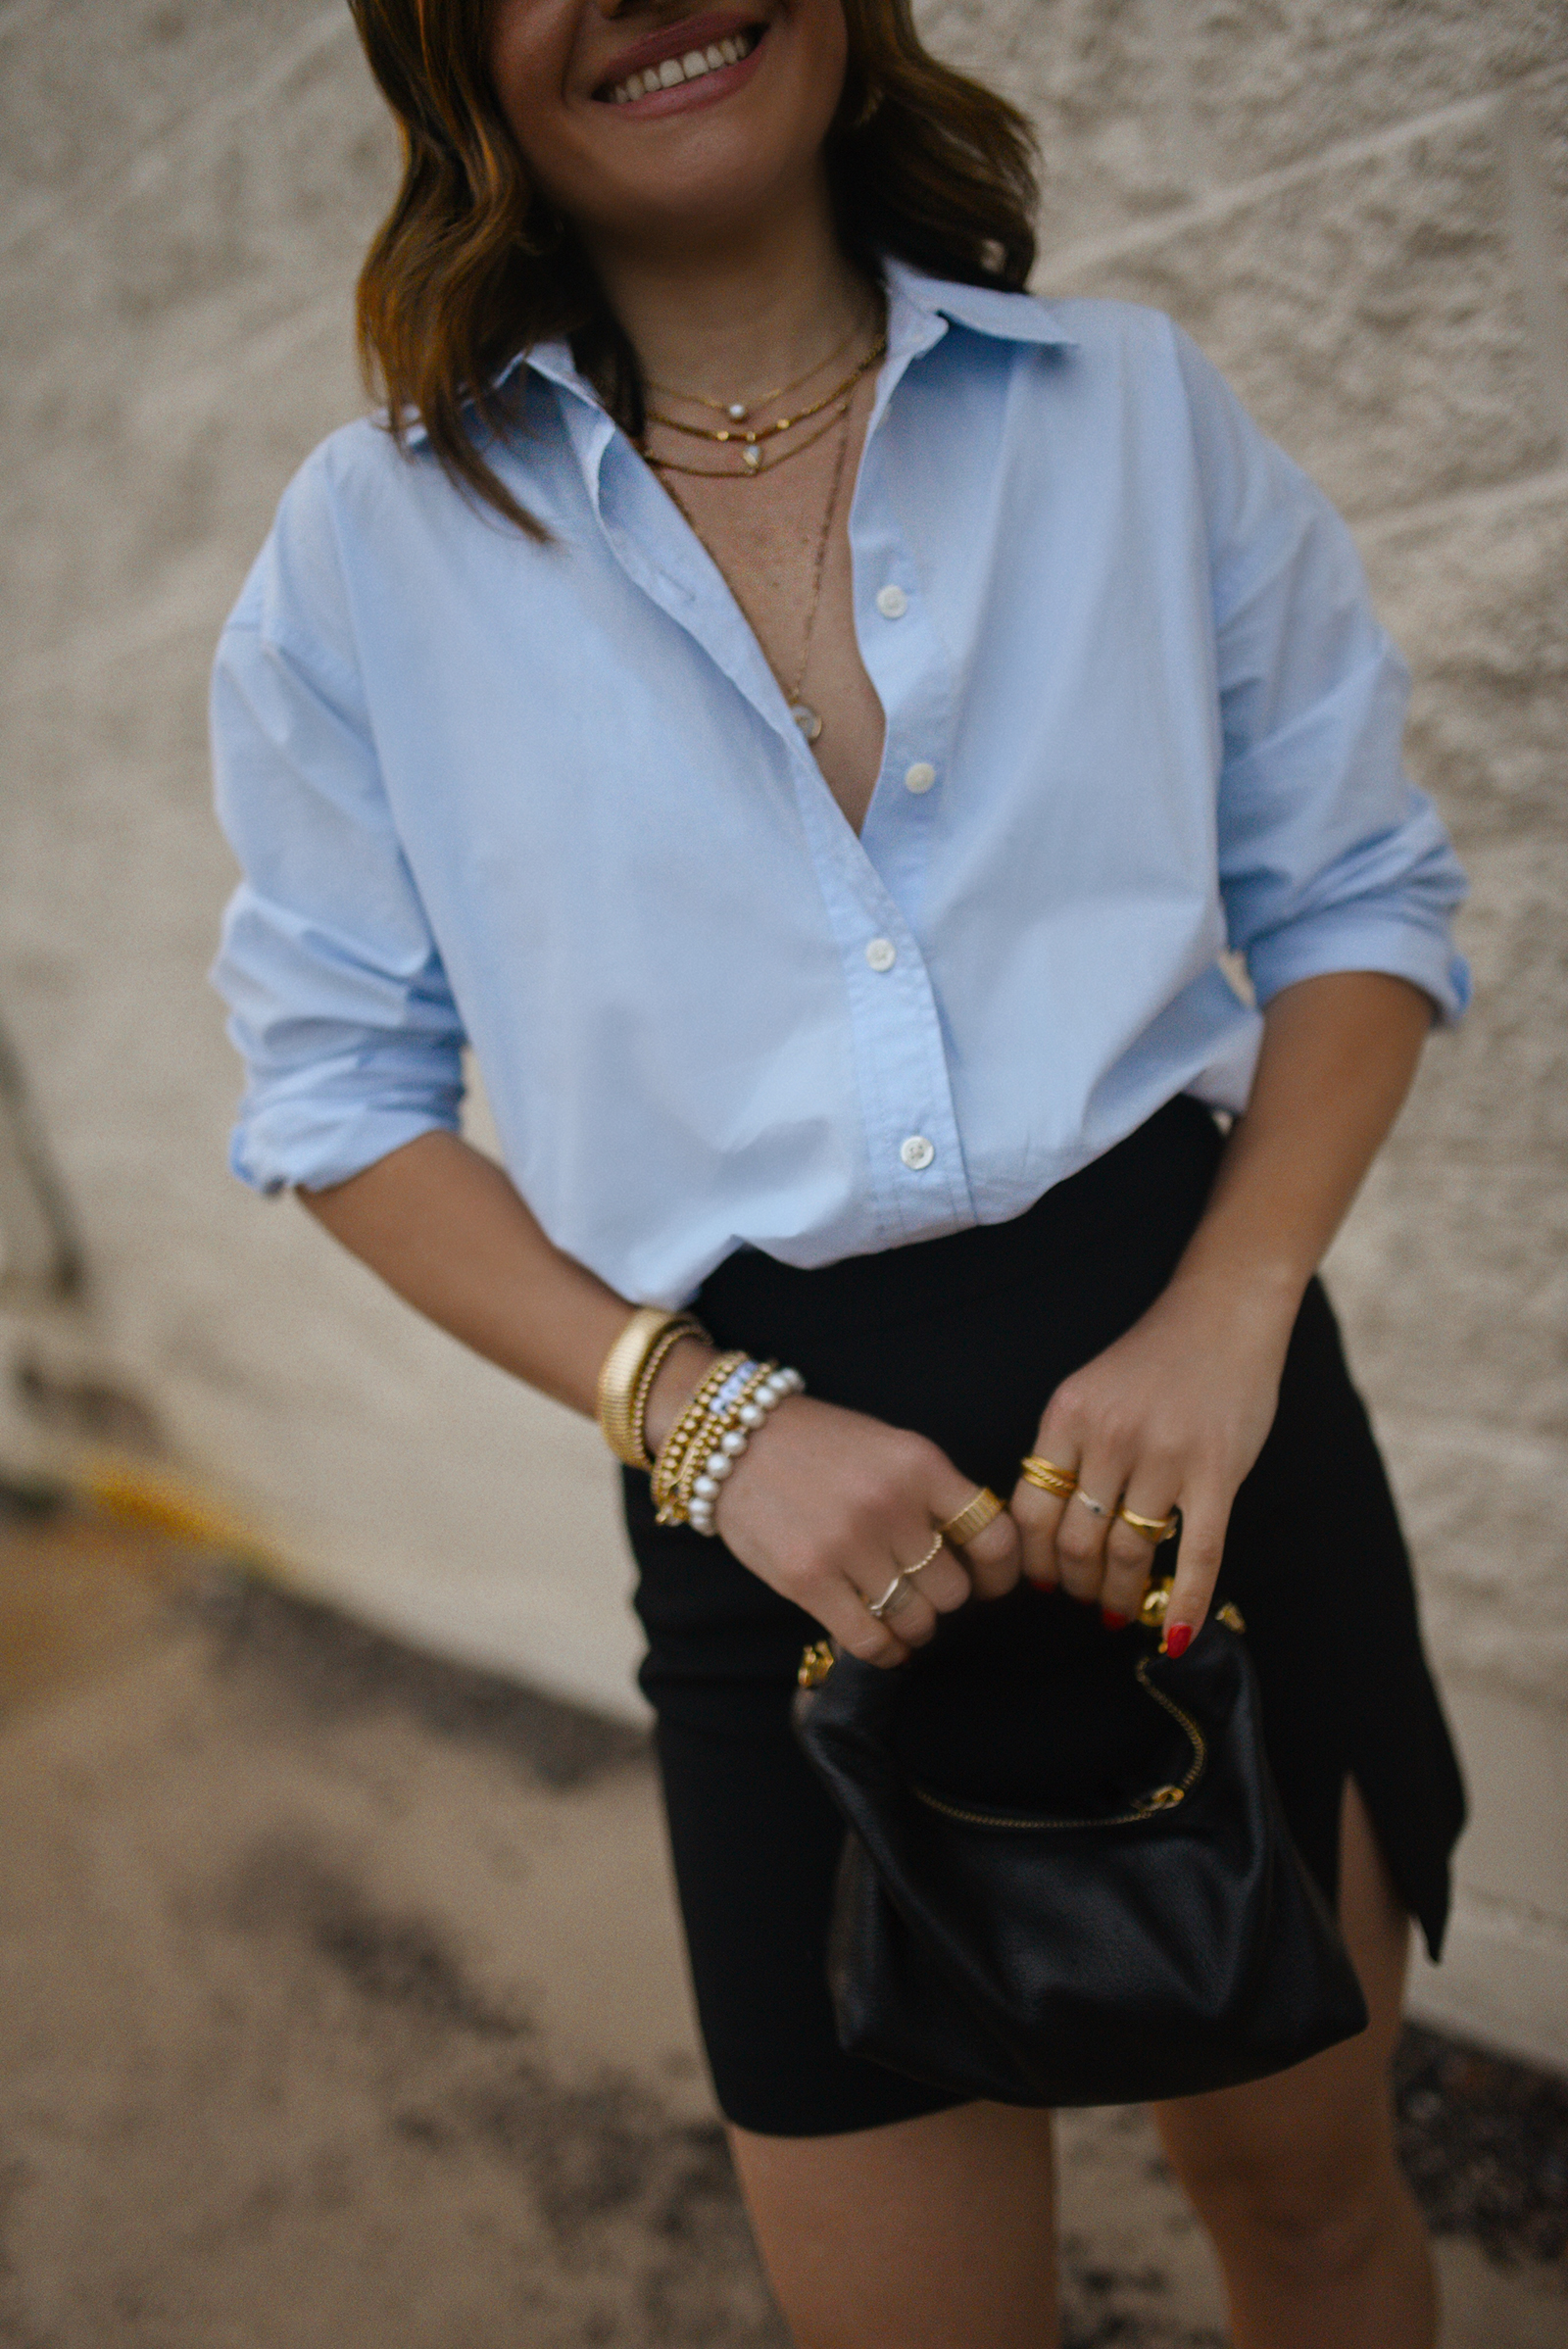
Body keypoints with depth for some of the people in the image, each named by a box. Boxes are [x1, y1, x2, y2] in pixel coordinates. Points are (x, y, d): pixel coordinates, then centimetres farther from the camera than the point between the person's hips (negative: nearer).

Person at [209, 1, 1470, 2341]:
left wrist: (1226, 1320, -11)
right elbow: (343, 1084, 2)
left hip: (1200, 1399, 2)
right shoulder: (377, 540, 0)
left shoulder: (1137, 404, 3)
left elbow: (1362, 894, 6)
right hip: (787, 1508, -1)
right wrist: (695, 1415, -12)